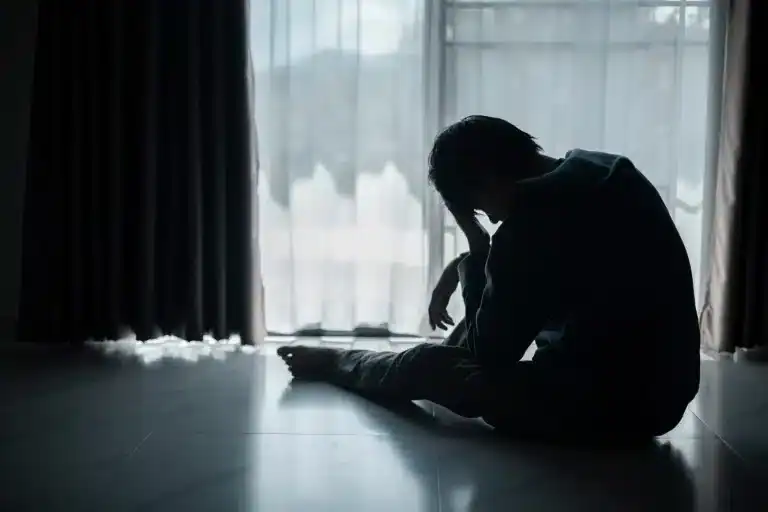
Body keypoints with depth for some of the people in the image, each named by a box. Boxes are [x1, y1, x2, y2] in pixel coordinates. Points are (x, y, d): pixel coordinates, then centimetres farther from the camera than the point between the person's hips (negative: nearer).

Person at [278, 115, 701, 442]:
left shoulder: (534, 216, -23)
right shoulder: (601, 170, 3)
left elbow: (489, 351, -11)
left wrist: (474, 262, 0)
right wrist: (469, 265, 16)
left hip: (605, 407, -8)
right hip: (662, 392, 8)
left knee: (429, 366, 9)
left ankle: (334, 364, 39)